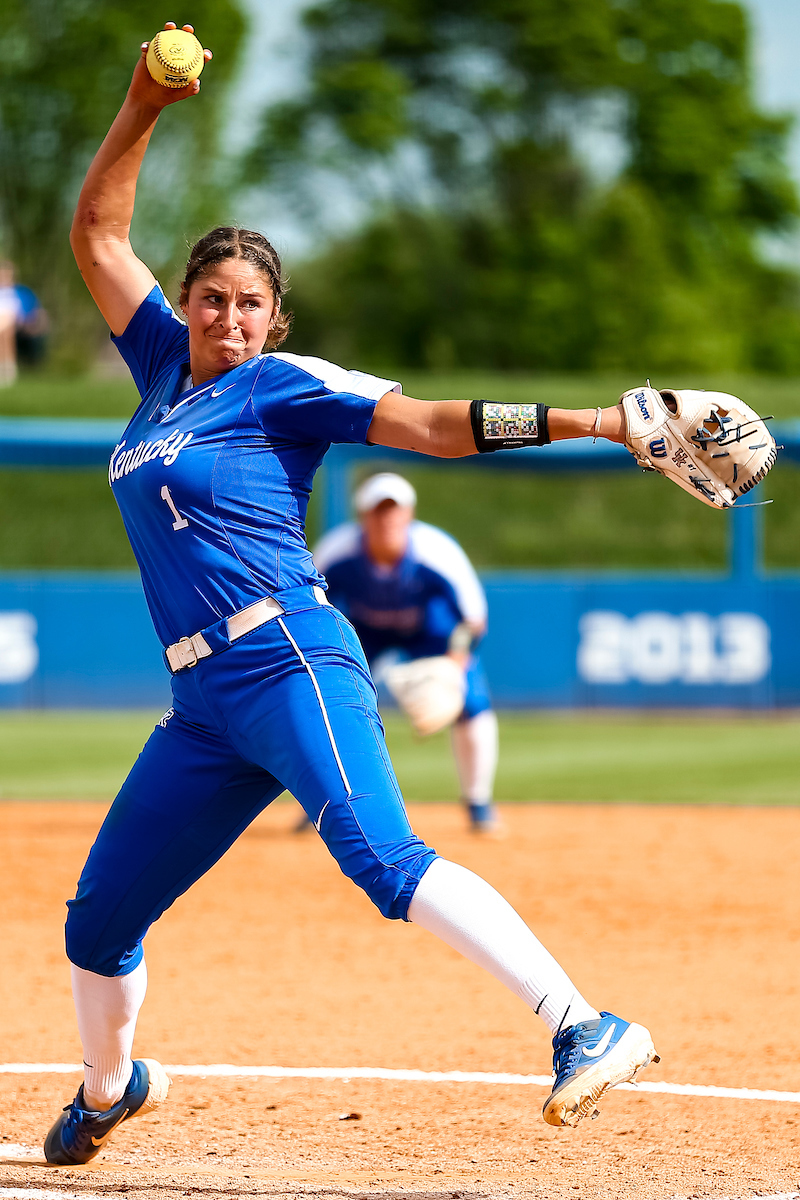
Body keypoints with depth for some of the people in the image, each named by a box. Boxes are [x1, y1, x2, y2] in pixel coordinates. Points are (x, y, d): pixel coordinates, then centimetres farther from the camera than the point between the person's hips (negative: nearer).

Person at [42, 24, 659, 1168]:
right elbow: (98, 235, 24)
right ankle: (110, 1087, 40)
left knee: (381, 856, -29)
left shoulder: (282, 385, 1)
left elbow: (425, 421, -7)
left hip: (291, 664, -7)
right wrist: (141, 109, 13)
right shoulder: (167, 367, 19)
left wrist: (587, 420, -18)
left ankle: (586, 1028, -39)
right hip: (204, 708, 7)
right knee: (99, 920, 13)